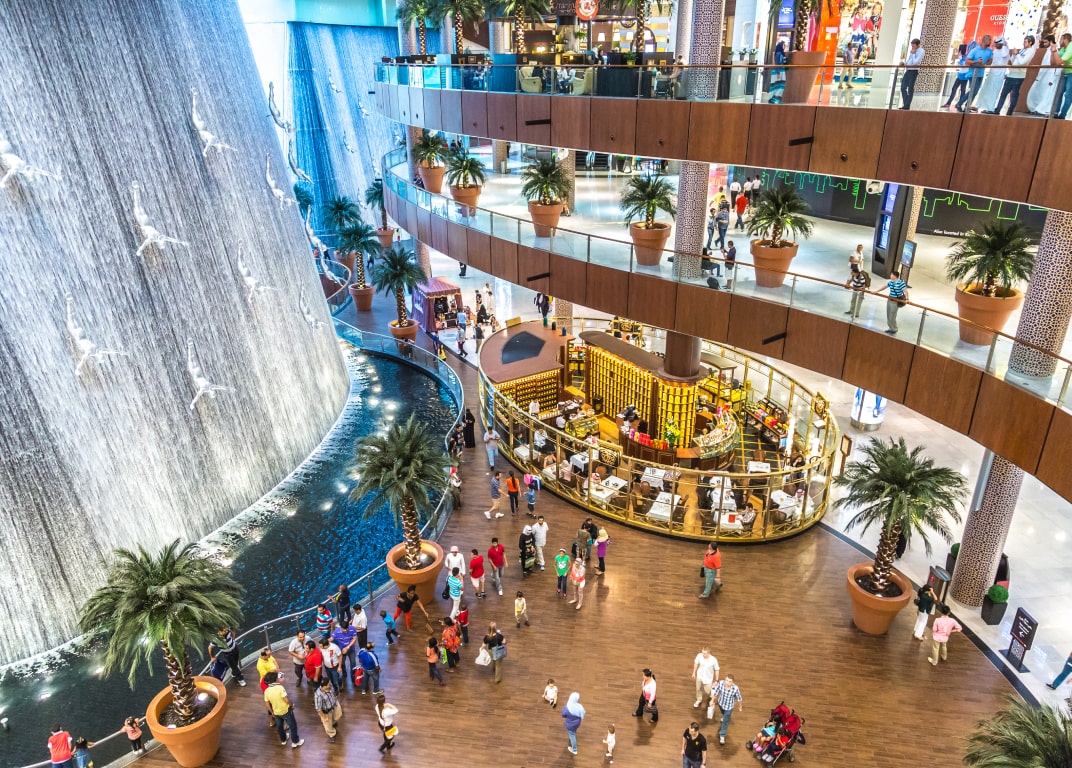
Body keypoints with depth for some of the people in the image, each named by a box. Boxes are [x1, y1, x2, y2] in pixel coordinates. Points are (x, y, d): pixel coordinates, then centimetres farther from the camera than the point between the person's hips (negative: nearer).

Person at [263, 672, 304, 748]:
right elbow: (287, 700, -28)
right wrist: (291, 705, -8)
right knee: (293, 726, 15)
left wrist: (272, 713, 13)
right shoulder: (280, 687, -29)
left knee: (279, 726, 28)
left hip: (276, 712, 5)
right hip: (286, 711, -5)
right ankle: (295, 742, 26)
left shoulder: (266, 691, -12)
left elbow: (267, 704, -3)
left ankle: (283, 740, 48)